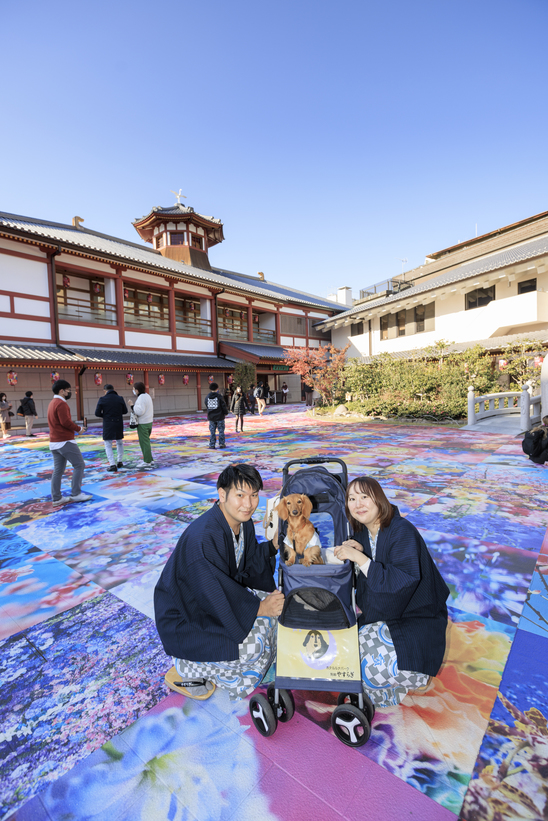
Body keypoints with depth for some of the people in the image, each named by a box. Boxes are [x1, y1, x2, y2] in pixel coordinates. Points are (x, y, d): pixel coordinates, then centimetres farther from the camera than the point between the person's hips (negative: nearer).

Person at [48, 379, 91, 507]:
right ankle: (75, 494, 1)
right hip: (65, 441, -10)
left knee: (58, 470, 11)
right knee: (79, 465, -2)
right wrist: (79, 428, -7)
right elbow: (66, 421, -22)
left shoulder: (52, 403, 18)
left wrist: (76, 427, 10)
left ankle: (56, 498, 14)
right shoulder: (61, 403, -14)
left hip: (54, 442, 10)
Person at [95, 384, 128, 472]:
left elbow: (97, 413, -6)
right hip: (119, 424, 3)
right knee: (119, 442, 21)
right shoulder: (120, 399, -1)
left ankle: (112, 465, -3)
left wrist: (104, 416, 14)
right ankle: (120, 461, 25)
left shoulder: (102, 399, -7)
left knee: (108, 445, 5)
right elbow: (125, 411, 6)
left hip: (108, 425, -3)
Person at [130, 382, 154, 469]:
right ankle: (148, 459, 22)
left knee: (144, 442, -3)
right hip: (148, 422, 10)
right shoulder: (147, 396, 12)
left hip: (142, 424, -9)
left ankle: (147, 462, 3)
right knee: (145, 442, 17)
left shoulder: (141, 398, -18)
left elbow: (140, 411, -23)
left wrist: (132, 405, -13)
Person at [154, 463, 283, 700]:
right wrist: (258, 608, -25)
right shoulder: (201, 538, -34)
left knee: (274, 600, 1)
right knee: (252, 645, -20)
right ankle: (185, 668, 3)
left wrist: (273, 546, -13)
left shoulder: (243, 523, -7)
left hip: (221, 594, 9)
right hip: (184, 617, -8)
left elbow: (246, 568, 2)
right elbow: (214, 596, -31)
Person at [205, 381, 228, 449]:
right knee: (221, 430, 8)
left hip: (211, 417, 4)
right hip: (219, 416, -4)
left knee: (212, 431, 8)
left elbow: (207, 406, 11)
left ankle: (212, 445, 9)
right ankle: (222, 444, 13)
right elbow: (223, 405, -8)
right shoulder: (219, 396, -11)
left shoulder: (207, 397, 2)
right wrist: (226, 412, 6)